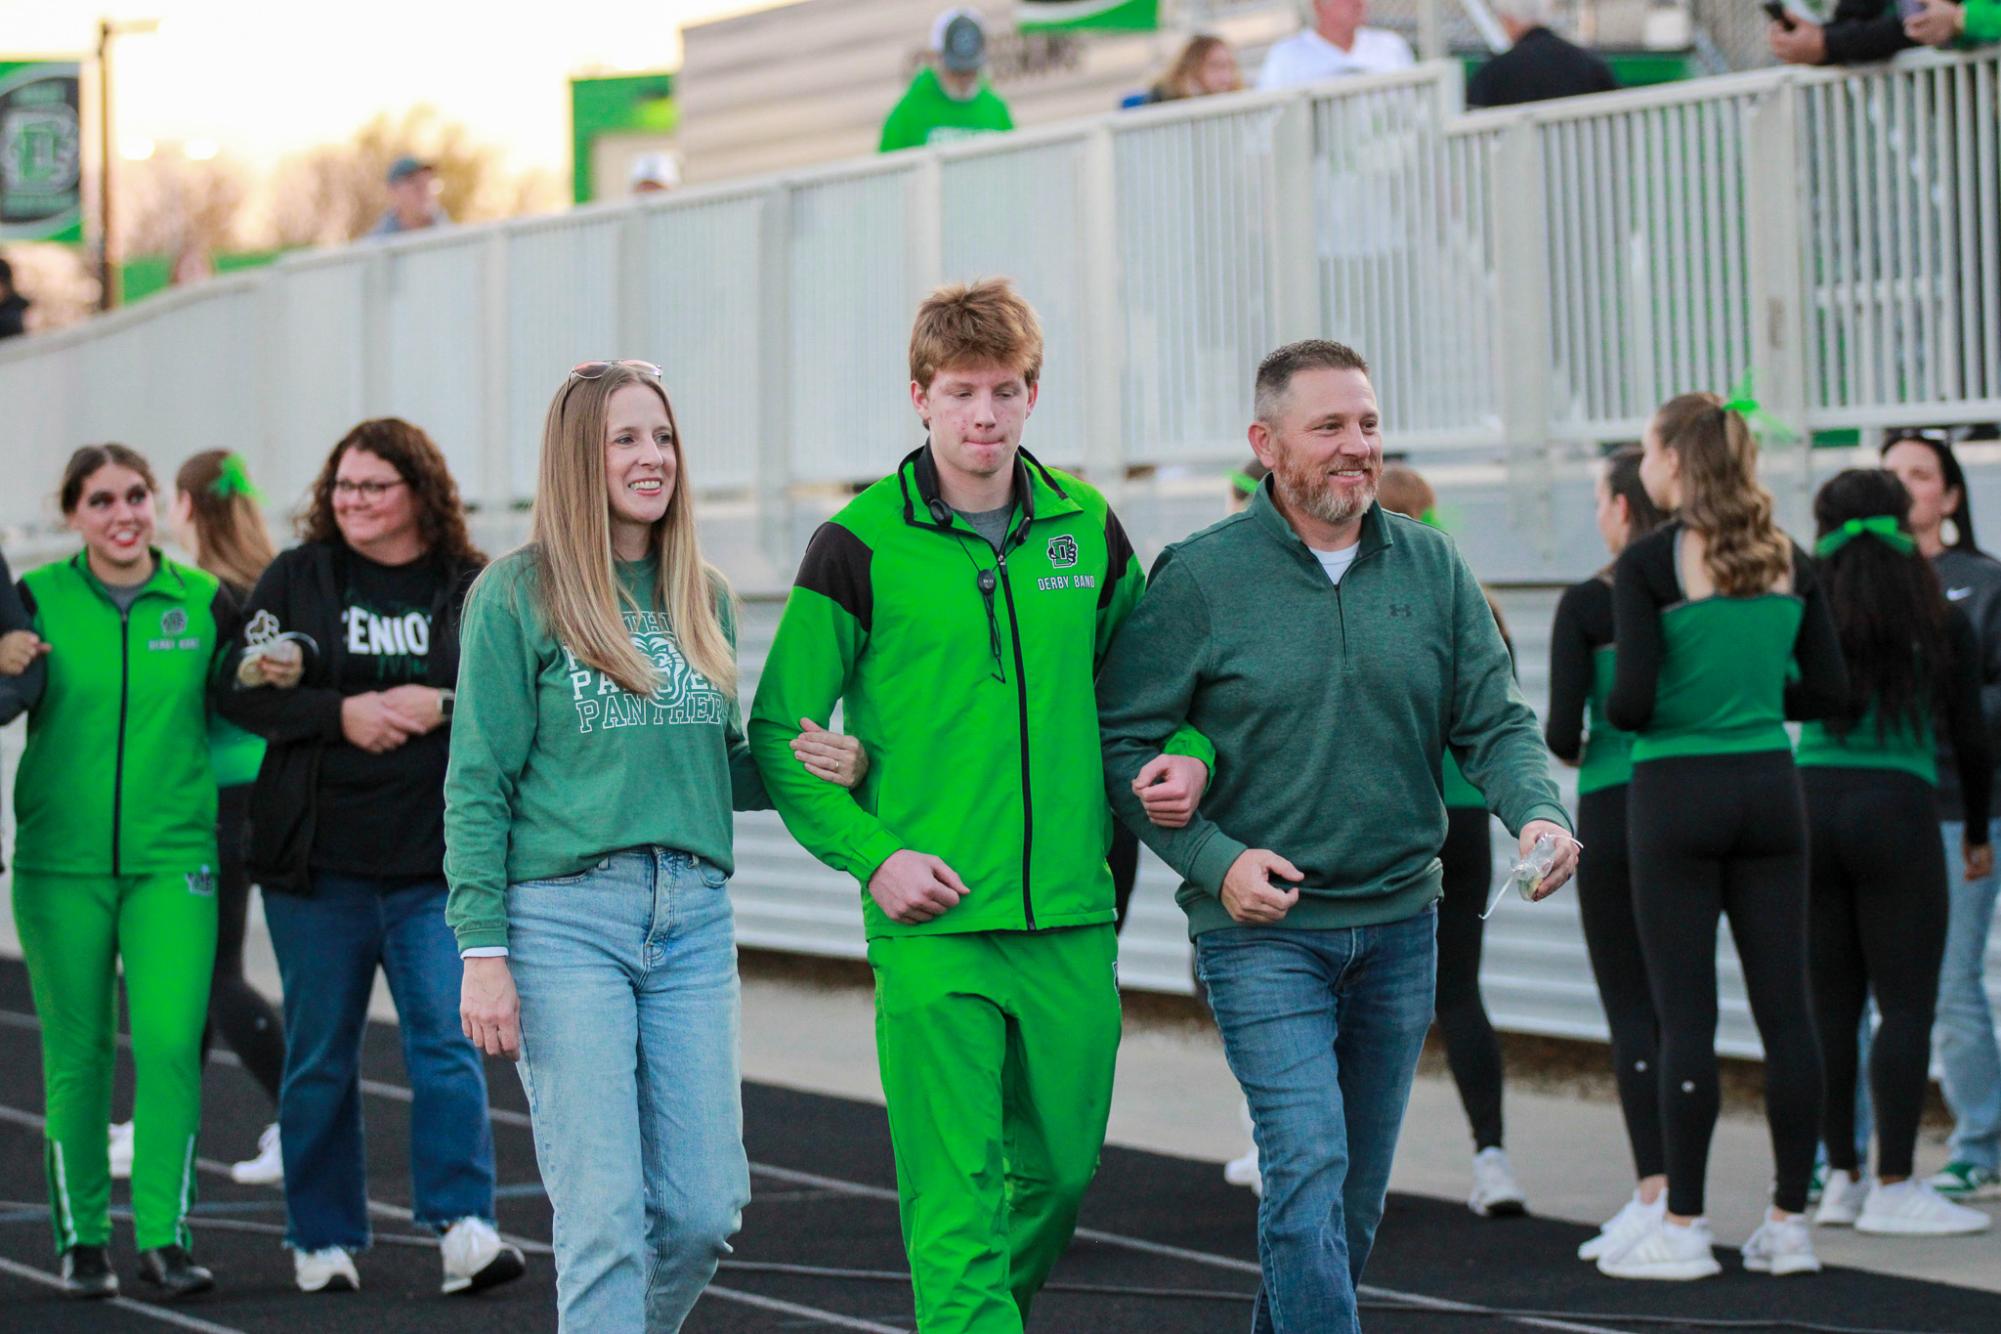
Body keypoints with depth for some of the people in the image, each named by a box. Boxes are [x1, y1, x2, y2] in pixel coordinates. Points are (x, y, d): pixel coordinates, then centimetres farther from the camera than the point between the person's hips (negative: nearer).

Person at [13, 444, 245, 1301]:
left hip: (173, 857, 0)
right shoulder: (39, 598, 2)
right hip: (62, 859, 0)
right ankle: (81, 1238, 16)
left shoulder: (202, 601, 5)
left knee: (170, 1040, -11)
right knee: (75, 1053, 4)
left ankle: (165, 1233, -2)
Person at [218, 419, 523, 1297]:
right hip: (317, 861, 1)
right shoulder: (295, 579, 5)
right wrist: (342, 713, -14)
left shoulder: (474, 588, 6)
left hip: (439, 861, -1)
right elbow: (244, 694, -1)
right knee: (319, 1057, 7)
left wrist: (441, 706, -13)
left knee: (446, 1040, -11)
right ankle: (323, 1241, 17)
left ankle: (464, 1227, -11)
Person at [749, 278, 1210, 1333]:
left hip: (1073, 921, 4)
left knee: (1059, 1170, 13)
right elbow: (779, 732, -1)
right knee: (957, 1198, -7)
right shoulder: (860, 545, -4)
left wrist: (1184, 754, 2)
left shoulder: (1088, 530, 8)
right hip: (932, 925, -4)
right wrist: (871, 852, -11)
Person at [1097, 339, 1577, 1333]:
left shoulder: (1432, 569, 5)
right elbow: (1124, 741, -6)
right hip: (1262, 928, -5)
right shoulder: (1197, 578, -7)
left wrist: (1538, 813, -15)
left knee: (1358, 1192, 13)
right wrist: (1214, 858, -18)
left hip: (1399, 924, 5)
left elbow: (1495, 722, 6)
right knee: (1309, 1165, -18)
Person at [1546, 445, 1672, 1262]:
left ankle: (1656, 1191, -10)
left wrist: (1572, 753, 10)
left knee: (1630, 1006, -2)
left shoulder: (1586, 604, -8)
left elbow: (1563, 728, -12)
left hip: (1615, 809, -4)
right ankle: (1682, 1187, 12)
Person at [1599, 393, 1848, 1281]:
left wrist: (1614, 711, 7)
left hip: (1676, 793, -5)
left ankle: (1683, 1228, 3)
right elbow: (1829, 690, 5)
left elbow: (1632, 700, -15)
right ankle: (1790, 1222, 10)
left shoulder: (1649, 563, -11)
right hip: (1769, 790, 5)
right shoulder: (1789, 560, 5)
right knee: (1785, 1008, 6)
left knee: (1685, 1015, -1)